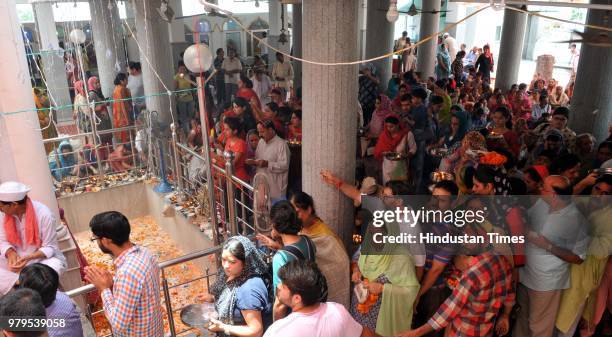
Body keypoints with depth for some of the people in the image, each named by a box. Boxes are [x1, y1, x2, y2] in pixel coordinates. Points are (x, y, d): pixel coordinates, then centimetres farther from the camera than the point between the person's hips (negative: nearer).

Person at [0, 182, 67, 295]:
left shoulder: (44, 215, -22)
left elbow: (50, 247, -16)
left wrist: (29, 258, -33)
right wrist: (11, 254, -22)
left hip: (43, 258, -3)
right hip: (16, 258, 3)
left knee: (54, 266, -34)